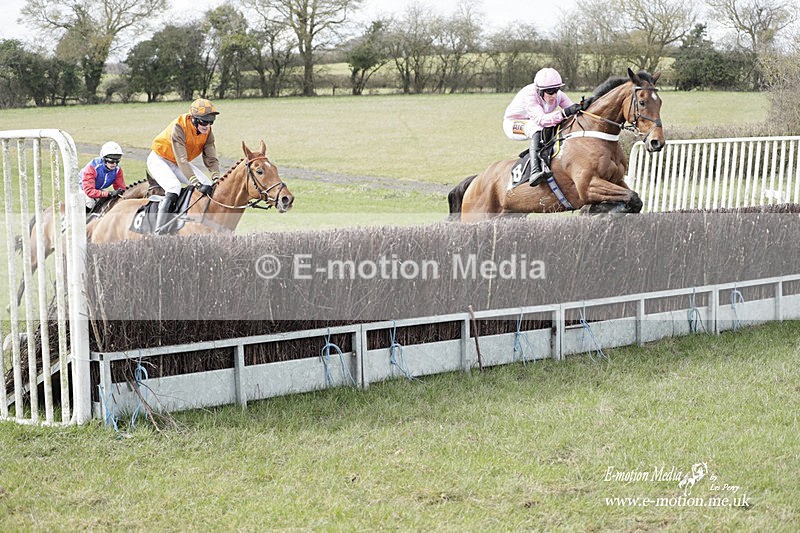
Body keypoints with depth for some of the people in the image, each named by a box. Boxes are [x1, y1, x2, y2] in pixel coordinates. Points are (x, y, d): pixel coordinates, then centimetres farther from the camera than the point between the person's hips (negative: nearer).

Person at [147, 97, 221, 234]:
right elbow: (182, 160, -40)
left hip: (182, 163, 7)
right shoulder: (178, 127, -33)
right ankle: (159, 231, -36)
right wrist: (197, 184, -49)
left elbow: (211, 158, -16)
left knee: (210, 187, -7)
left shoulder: (207, 132, -13)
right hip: (159, 159, -7)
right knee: (174, 187, -32)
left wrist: (216, 178, -35)